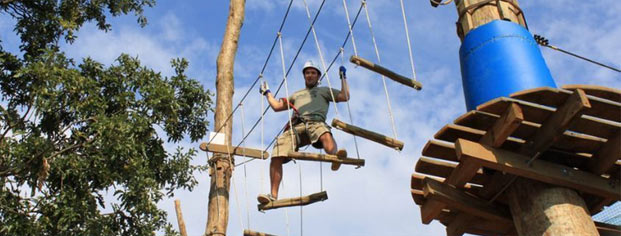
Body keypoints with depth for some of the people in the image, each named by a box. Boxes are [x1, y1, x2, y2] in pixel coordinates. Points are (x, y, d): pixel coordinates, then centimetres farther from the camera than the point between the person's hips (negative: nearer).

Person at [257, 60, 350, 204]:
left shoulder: (324, 90, 33)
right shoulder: (296, 95, 44)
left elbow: (345, 97, 20)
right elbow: (276, 106, 42)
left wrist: (343, 77, 20)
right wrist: (267, 92, 50)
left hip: (315, 122, -3)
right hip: (295, 126, 3)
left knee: (326, 136, -43)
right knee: (276, 157, -21)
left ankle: (335, 156, -72)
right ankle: (273, 195, -23)